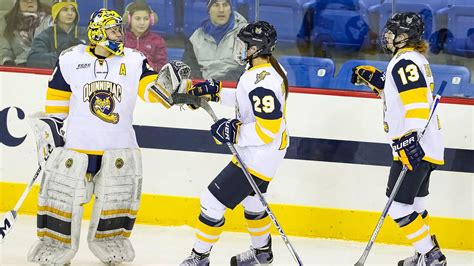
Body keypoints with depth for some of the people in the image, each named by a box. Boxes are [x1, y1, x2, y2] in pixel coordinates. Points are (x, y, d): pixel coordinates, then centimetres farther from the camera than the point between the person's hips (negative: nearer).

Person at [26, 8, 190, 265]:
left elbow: (153, 91, -6)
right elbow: (56, 102, 9)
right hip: (76, 144, -1)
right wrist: (47, 130, 4)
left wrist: (170, 77, -24)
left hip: (119, 147, 1)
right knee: (63, 195, -1)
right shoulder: (70, 60, 2)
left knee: (117, 198, 4)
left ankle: (109, 242, 23)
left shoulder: (133, 60, 3)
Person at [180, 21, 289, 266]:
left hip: (257, 157, -11)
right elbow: (248, 100, 19)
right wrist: (216, 92, 13)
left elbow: (268, 130, -31)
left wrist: (234, 132, -26)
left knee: (212, 201, -4)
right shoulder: (269, 68, 2)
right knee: (251, 200, 30)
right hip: (258, 152, 11)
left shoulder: (261, 82, -30)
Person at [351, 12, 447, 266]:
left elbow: (416, 102, -27)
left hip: (415, 149, -11)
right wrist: (375, 79, 19)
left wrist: (410, 139, -35)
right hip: (423, 147, 11)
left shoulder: (405, 61, -15)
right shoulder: (414, 59, 17)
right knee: (413, 204, 17)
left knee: (399, 206, -8)